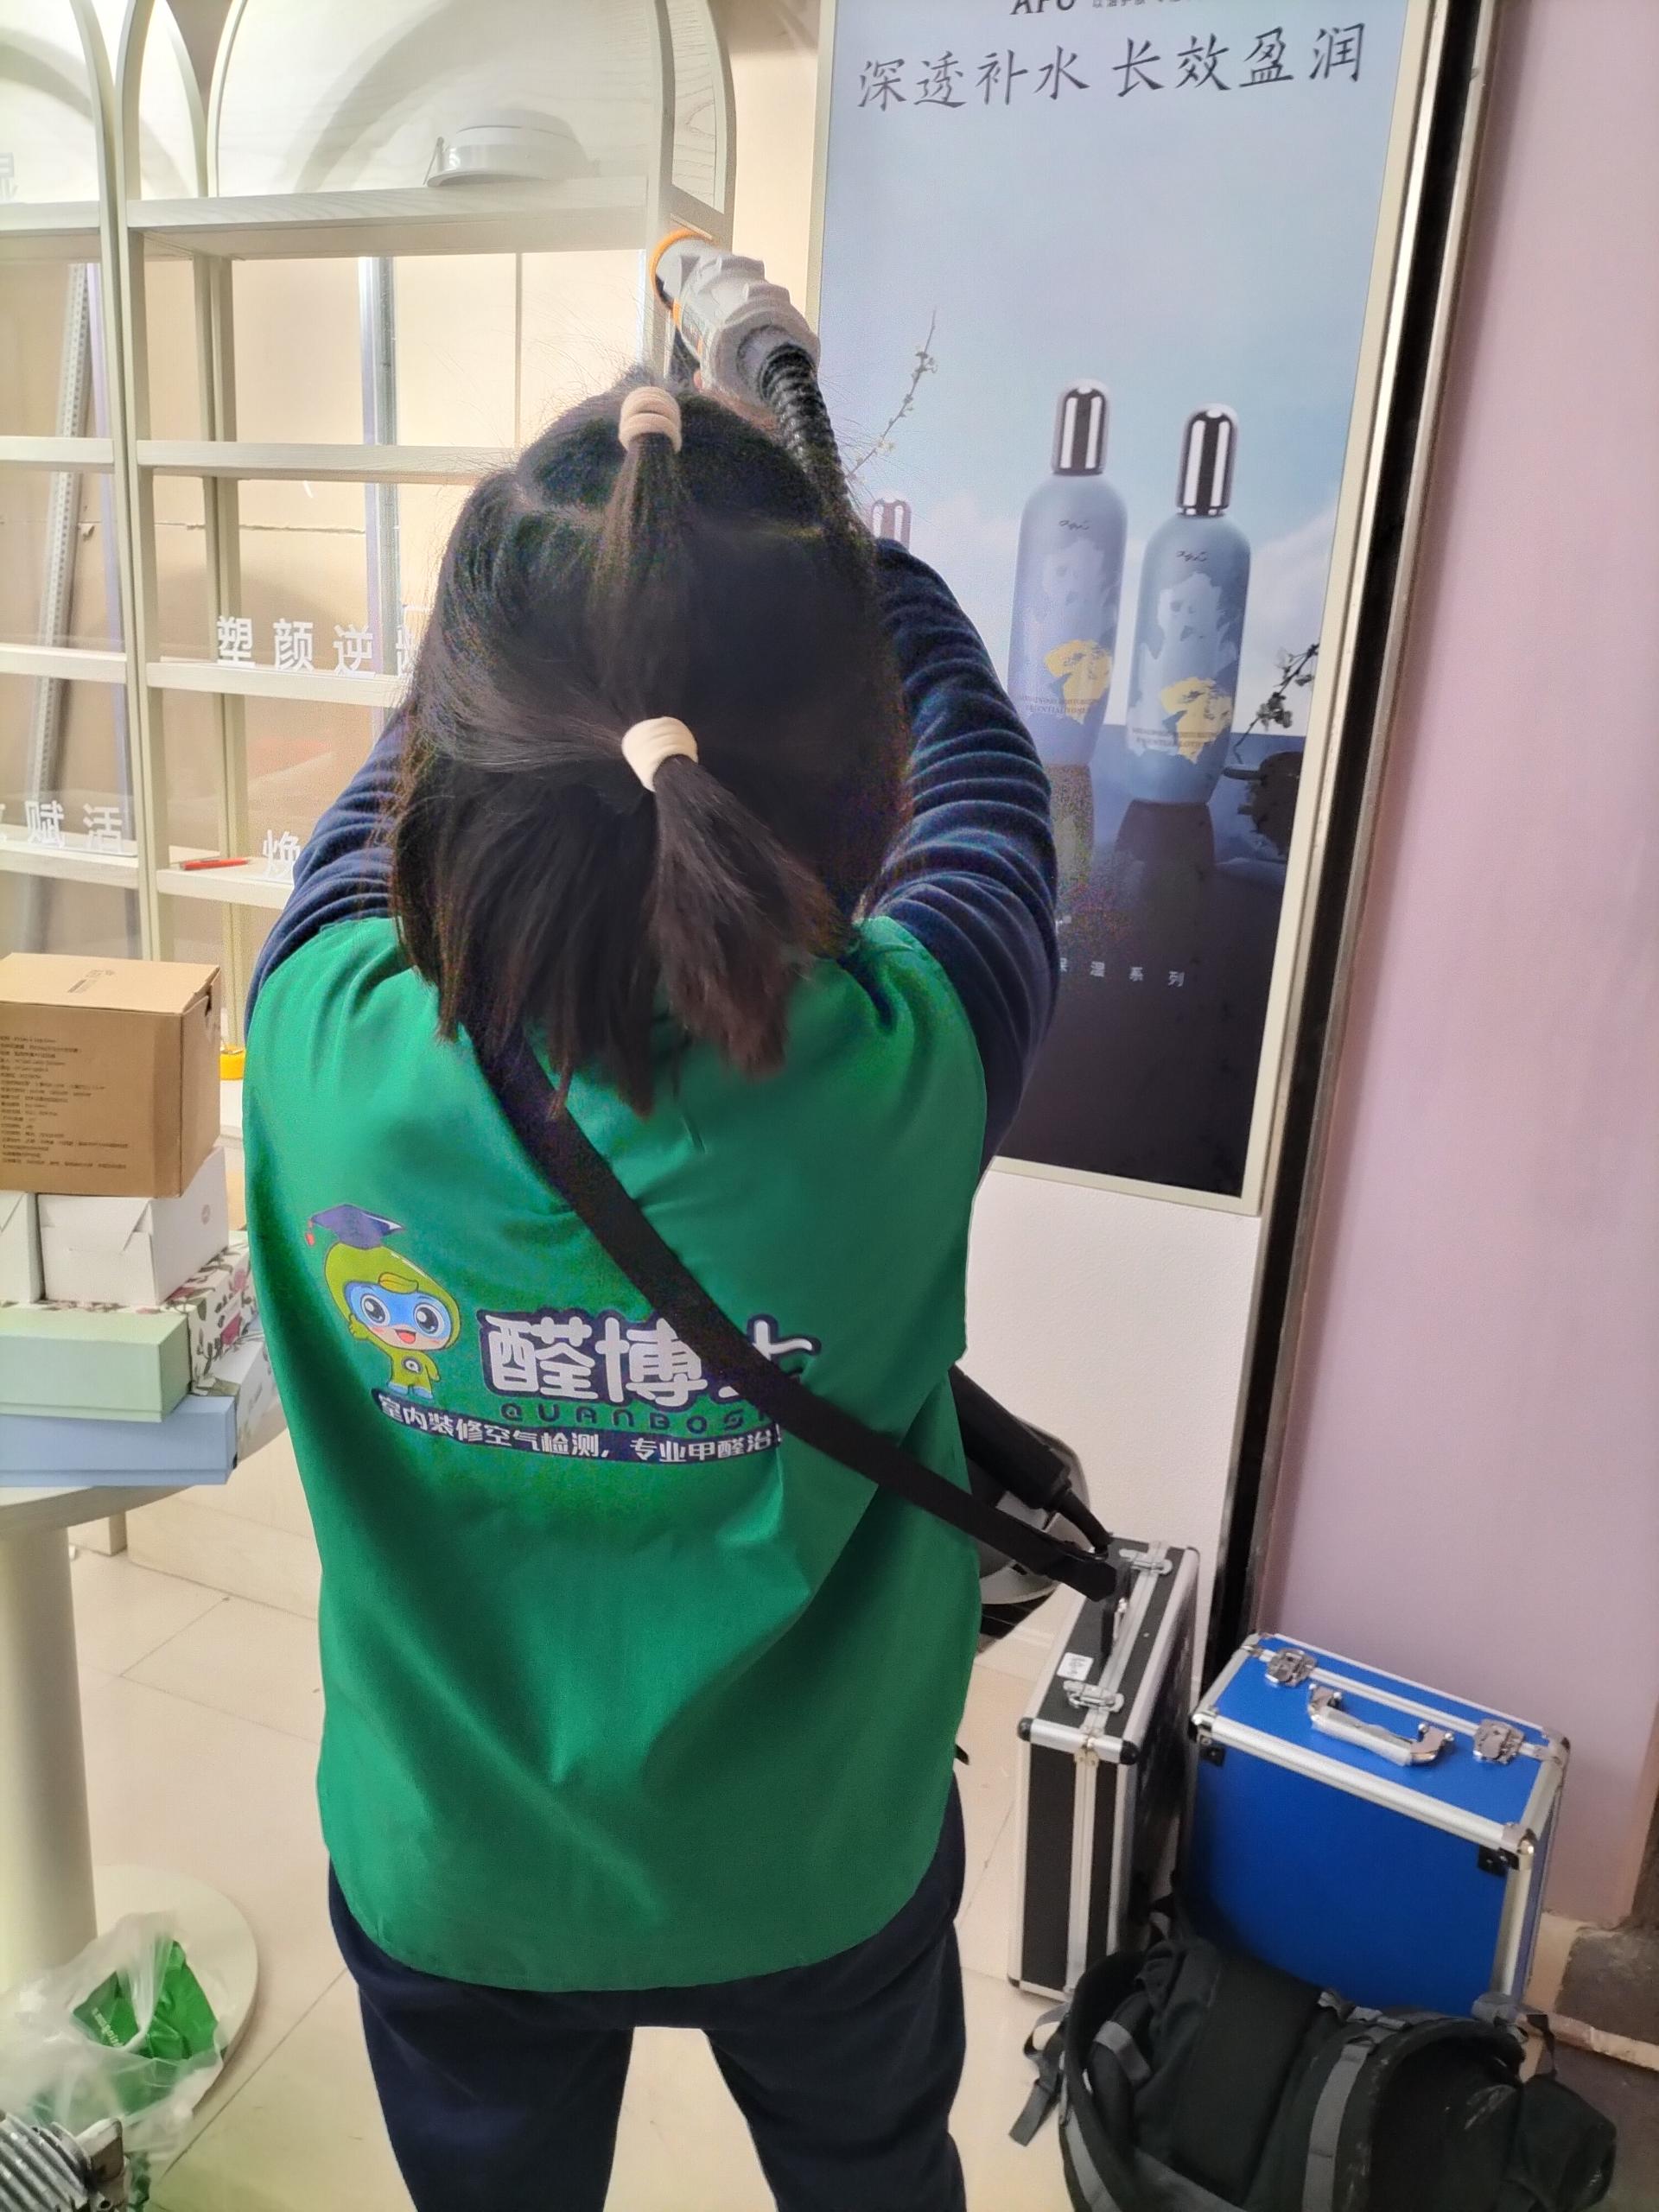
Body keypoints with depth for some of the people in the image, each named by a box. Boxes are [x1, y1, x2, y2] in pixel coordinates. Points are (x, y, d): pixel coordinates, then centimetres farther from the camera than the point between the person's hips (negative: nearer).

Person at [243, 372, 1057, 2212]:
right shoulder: (900, 1074, -33)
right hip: (816, 1865, 0)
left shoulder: (326, 1038, -31)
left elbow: (396, 770, -7)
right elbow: (972, 752, -11)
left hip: (451, 1878, 1)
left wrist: (569, 557, 8)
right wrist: (804, 521, 5)